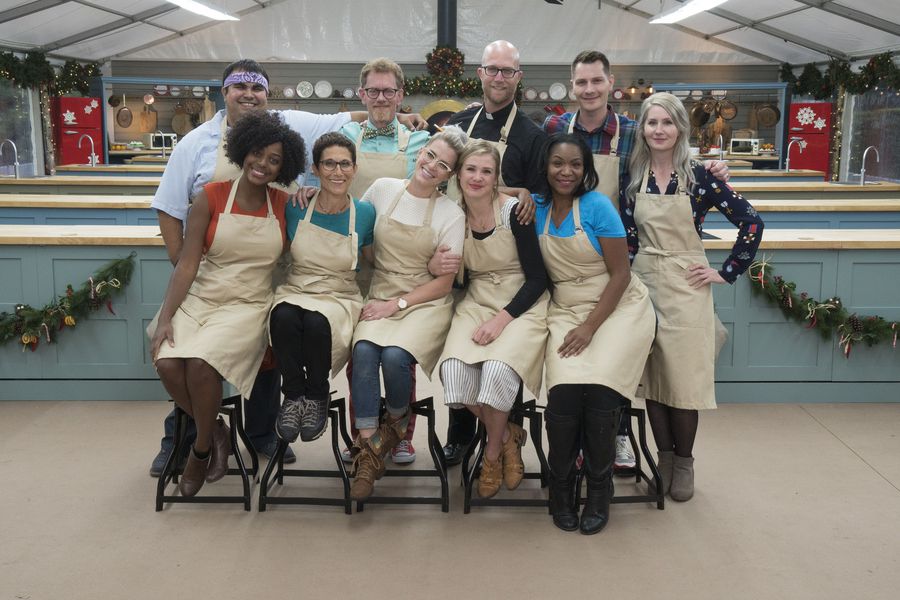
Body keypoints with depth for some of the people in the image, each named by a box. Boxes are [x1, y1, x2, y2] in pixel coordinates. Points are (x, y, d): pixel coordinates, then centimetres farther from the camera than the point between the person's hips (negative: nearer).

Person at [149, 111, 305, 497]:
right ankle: (216, 429, 2)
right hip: (197, 300, 1)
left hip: (247, 306, -1)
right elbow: (187, 264, -4)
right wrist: (165, 318, -13)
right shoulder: (211, 197, 0)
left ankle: (202, 448, -2)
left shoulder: (283, 205, 6)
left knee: (201, 362, -29)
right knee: (167, 363, -27)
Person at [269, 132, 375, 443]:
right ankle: (293, 397, -12)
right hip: (295, 292, 1)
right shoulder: (295, 207, -1)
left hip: (340, 299, 0)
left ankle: (316, 398, -7)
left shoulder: (364, 213, 0)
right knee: (284, 317, -36)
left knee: (317, 323, -36)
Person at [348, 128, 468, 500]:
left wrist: (397, 304, -11)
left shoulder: (451, 214, -2)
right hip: (380, 296, 2)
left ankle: (396, 426, 3)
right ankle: (368, 452, -21)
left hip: (426, 302, -2)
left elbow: (444, 283, -3)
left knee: (395, 357, -30)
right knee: (364, 351, -29)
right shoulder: (382, 189, 5)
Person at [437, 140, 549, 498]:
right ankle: (507, 435, 3)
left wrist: (502, 319, -18)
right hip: (476, 304, 4)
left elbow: (537, 278, -10)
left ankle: (493, 451, 0)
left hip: (522, 306, -4)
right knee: (454, 368, -24)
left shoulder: (514, 211, -10)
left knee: (498, 368, -30)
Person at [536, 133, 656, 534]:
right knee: (564, 392, -23)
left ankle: (599, 490, -1)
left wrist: (590, 327, -15)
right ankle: (560, 487, -2)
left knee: (600, 392, -23)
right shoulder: (537, 210, 5)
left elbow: (620, 274, -10)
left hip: (618, 307, -3)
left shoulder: (597, 206, -8)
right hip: (565, 310, 3)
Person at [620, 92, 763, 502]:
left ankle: (684, 462, 17)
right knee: (651, 375, 6)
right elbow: (627, 238, 5)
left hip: (686, 287, -2)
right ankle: (663, 457, 21)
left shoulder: (699, 177, -6)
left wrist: (727, 272, -6)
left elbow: (751, 222, -5)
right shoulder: (632, 177, 2)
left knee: (684, 375, 0)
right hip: (644, 282, 3)